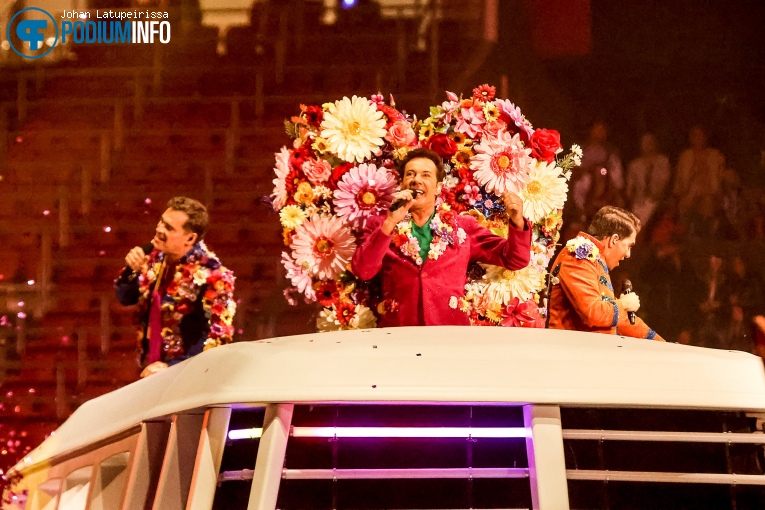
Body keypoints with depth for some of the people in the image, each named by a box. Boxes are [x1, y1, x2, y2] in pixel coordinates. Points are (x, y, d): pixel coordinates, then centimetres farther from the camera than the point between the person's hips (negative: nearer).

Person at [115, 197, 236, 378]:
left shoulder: (210, 275, -20)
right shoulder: (156, 256, 0)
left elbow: (218, 336, -21)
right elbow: (126, 299, 10)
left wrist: (171, 367, -24)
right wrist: (132, 271, -12)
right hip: (152, 367, 6)